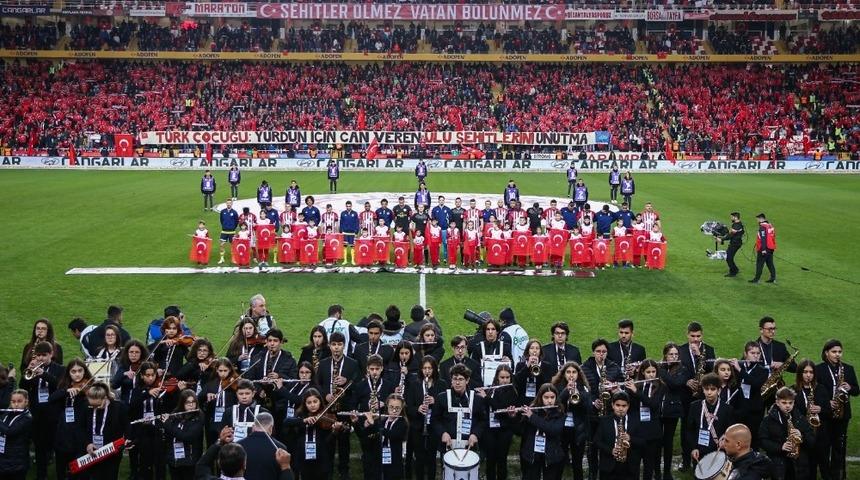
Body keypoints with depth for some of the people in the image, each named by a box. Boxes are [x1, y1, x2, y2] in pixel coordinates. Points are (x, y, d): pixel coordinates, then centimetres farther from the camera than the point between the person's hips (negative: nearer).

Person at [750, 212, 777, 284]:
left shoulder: (762, 227, -15)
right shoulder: (770, 226, 12)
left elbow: (763, 238, -22)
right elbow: (773, 236, 18)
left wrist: (763, 249, -24)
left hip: (764, 250, -9)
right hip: (771, 248, 9)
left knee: (759, 264, -2)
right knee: (770, 264, 14)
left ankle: (756, 279, 1)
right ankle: (773, 278, 14)